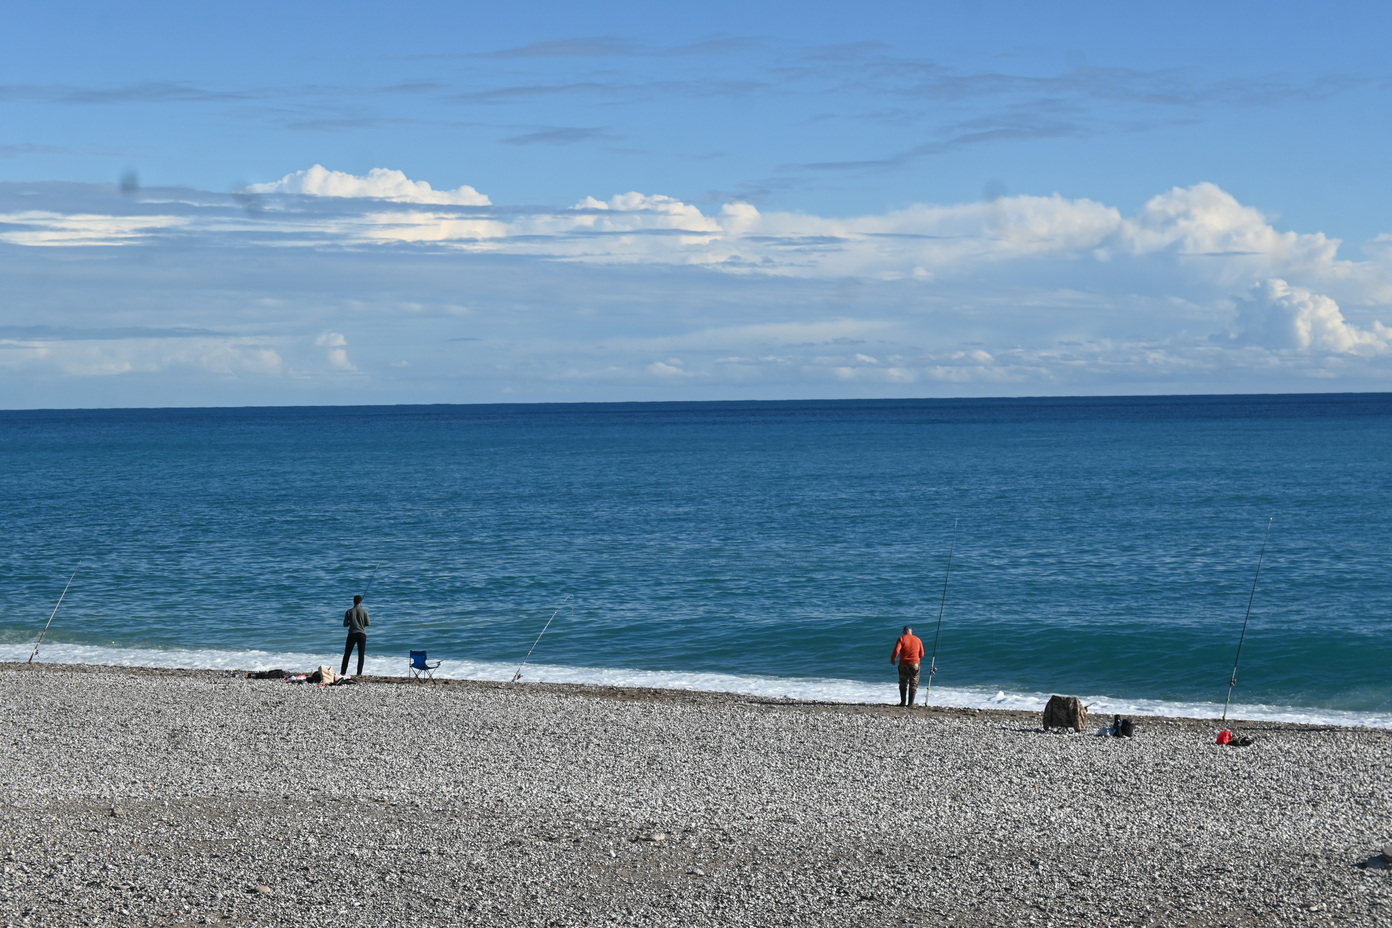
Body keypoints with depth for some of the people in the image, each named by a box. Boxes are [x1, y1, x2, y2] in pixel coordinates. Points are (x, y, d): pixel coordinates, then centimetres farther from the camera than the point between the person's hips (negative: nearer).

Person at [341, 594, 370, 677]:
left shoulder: (349, 612, -2)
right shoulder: (364, 611, -4)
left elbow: (345, 624, -1)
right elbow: (368, 623, -3)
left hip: (352, 634, 1)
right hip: (362, 634, 0)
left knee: (347, 654, 8)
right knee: (361, 654, 5)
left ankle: (343, 672, 6)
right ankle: (359, 673, 1)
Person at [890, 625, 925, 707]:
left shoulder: (901, 639, -3)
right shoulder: (917, 639, 4)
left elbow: (896, 651, -14)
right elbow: (921, 654, 6)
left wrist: (892, 659, 2)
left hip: (903, 664, 0)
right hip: (915, 664, 0)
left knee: (903, 684, 15)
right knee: (913, 685, 5)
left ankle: (903, 702, 10)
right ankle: (910, 704, -2)